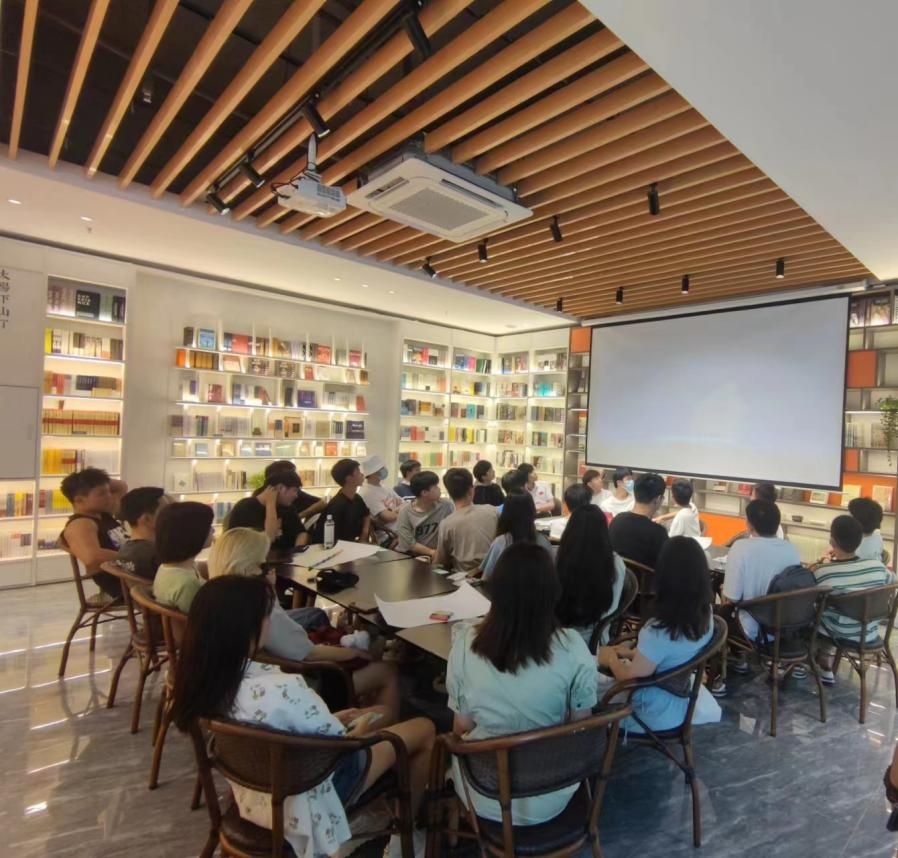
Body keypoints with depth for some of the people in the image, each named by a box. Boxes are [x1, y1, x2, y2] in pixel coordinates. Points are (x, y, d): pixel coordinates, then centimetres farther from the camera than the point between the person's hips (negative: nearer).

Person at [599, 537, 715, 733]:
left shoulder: (659, 632, -36)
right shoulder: (705, 616, -12)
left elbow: (631, 678, -21)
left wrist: (611, 658, -4)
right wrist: (634, 653, 3)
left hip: (653, 716, -7)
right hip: (679, 704, 7)